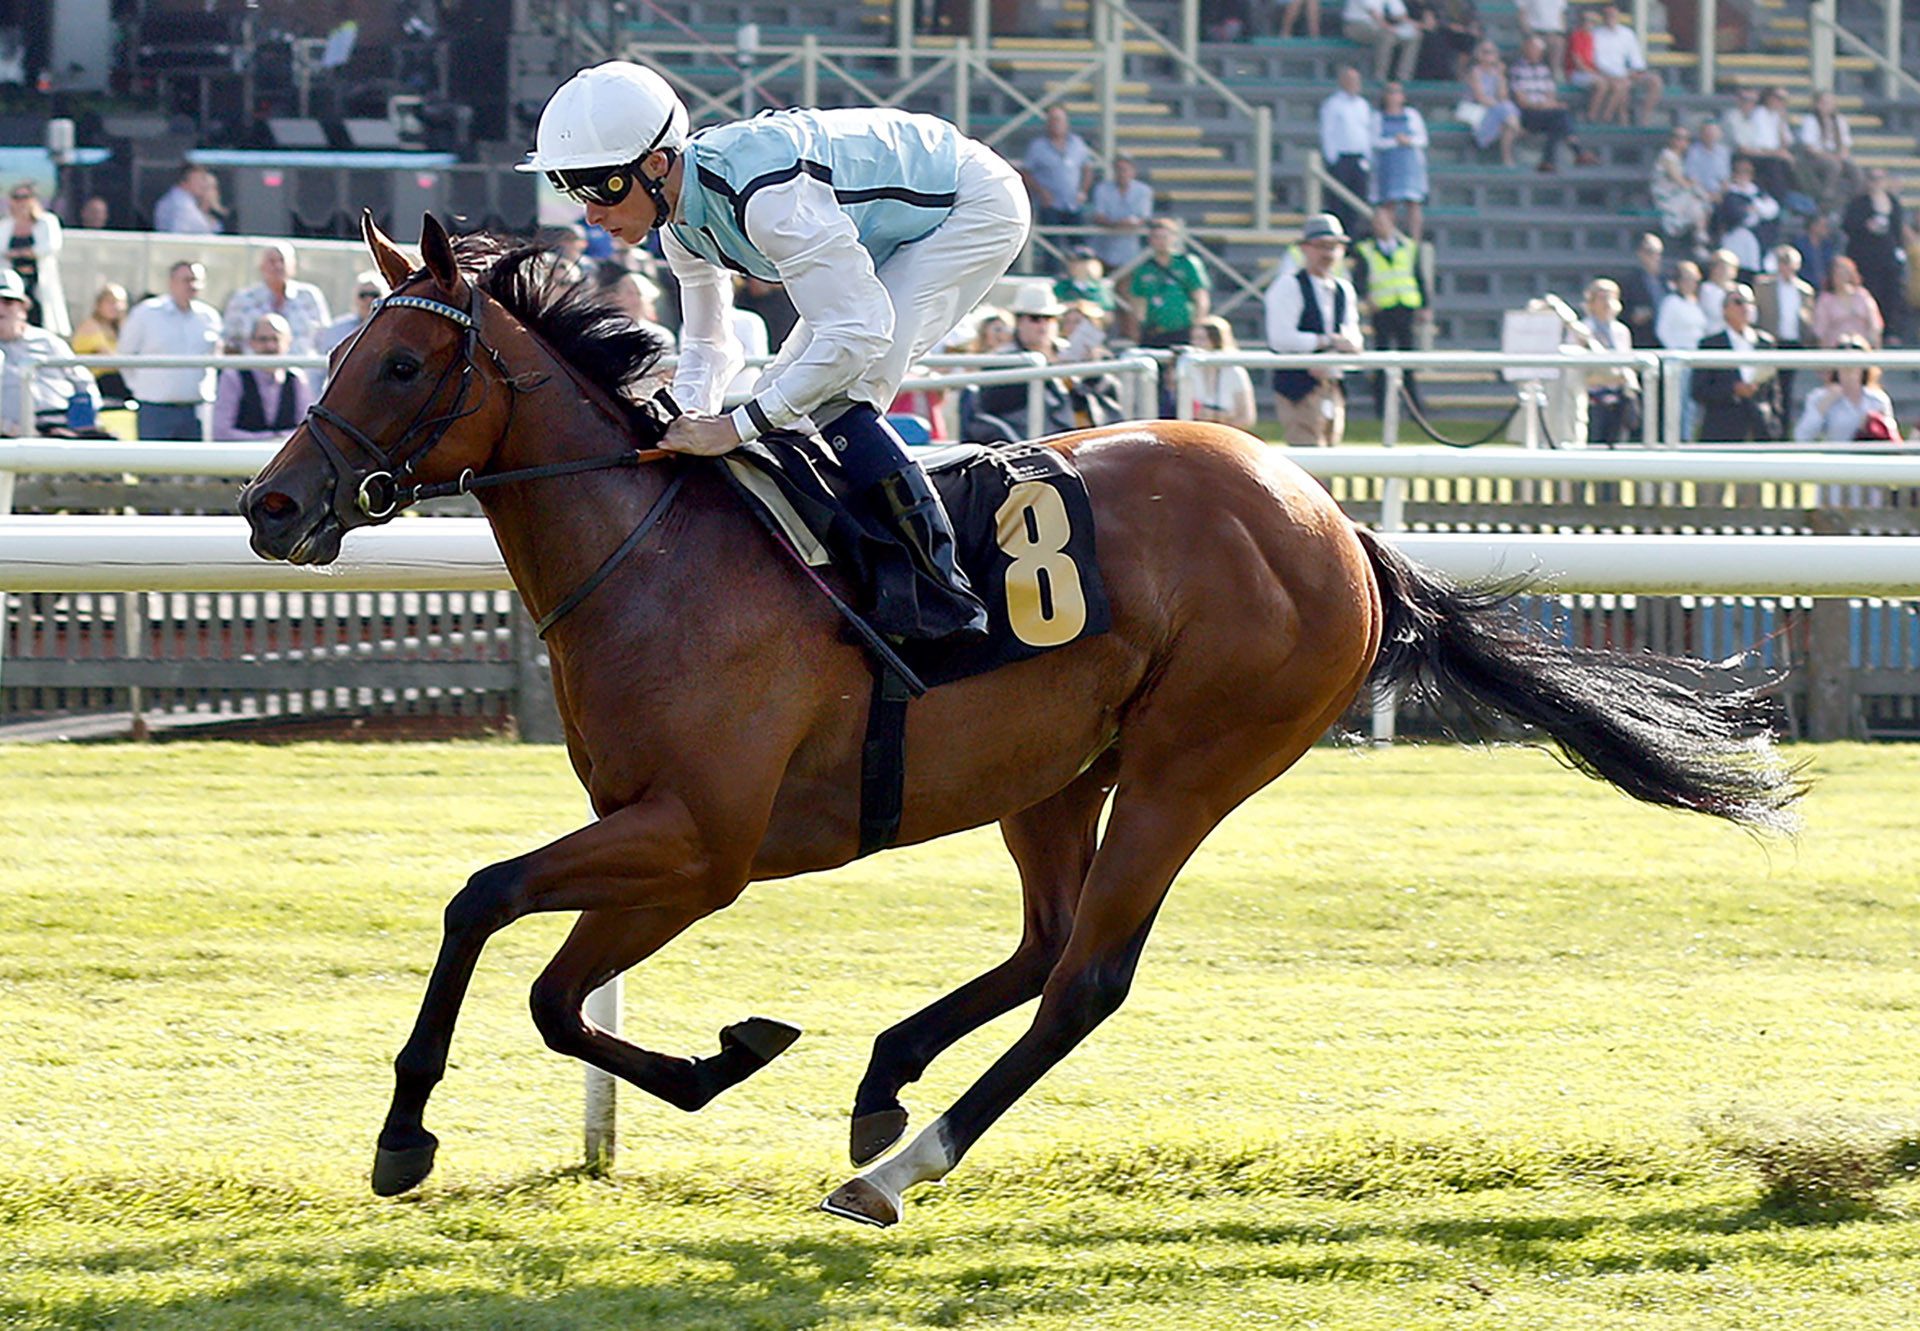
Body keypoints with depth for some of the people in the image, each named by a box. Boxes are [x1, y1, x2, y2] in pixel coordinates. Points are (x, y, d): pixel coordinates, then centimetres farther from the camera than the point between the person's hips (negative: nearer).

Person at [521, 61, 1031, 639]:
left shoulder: (764, 194, -37)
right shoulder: (682, 225, -8)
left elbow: (859, 332, -39)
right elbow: (709, 346, 6)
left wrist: (734, 427, -38)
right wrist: (685, 425, -14)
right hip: (900, 227, 9)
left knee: (834, 402, -23)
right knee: (783, 399, 4)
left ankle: (944, 589, -23)